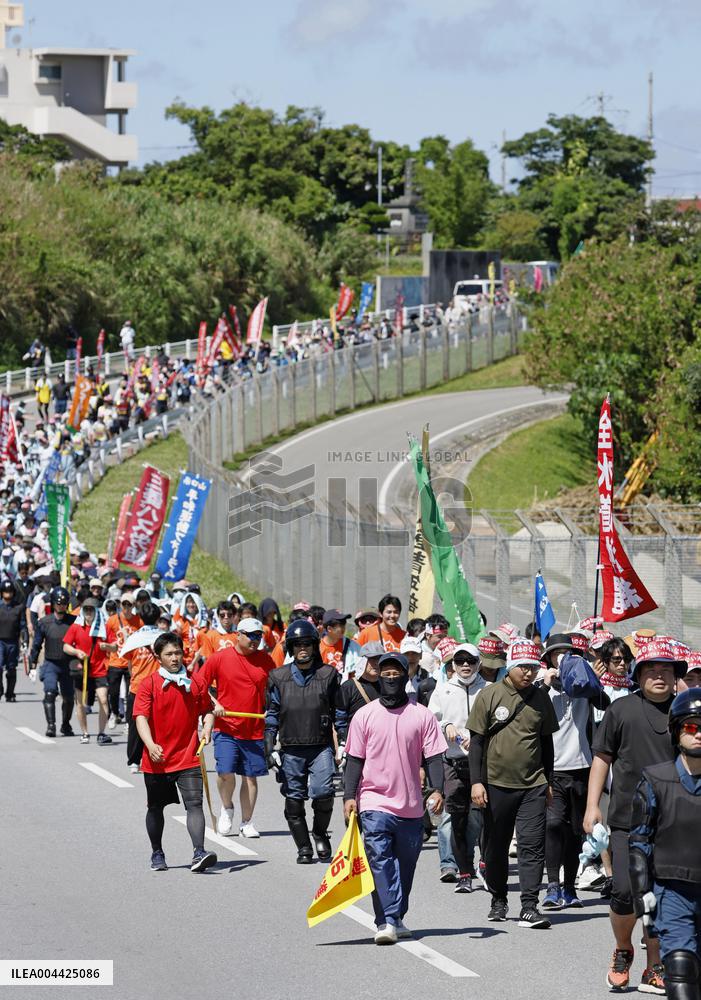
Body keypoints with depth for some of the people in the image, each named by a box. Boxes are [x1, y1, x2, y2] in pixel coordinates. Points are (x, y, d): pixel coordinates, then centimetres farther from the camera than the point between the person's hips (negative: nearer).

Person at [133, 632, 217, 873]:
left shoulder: (194, 683, 4)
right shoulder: (149, 685, -4)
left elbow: (207, 709, 18)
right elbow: (141, 717, -13)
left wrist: (207, 728, -4)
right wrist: (150, 745, -29)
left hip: (188, 759, 1)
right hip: (157, 760, -1)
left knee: (194, 804, -14)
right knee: (156, 808, 13)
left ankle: (199, 853, -23)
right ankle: (157, 854, 30)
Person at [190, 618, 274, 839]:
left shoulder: (265, 660, 6)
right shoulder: (219, 658, -3)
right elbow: (198, 685, 0)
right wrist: (214, 704, -11)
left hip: (255, 730, 3)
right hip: (227, 727, -3)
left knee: (251, 777, 6)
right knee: (226, 772, -15)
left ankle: (247, 823, 17)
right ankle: (227, 808, 14)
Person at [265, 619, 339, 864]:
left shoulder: (328, 674, 5)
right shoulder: (279, 676, 8)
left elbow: (339, 711, 11)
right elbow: (272, 714, 12)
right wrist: (269, 747, 4)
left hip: (321, 747, -2)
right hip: (291, 749, 2)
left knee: (323, 793, -17)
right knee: (294, 800, 2)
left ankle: (320, 833, 10)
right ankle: (304, 848, 15)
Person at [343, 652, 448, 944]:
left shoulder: (422, 715, 3)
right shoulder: (365, 715, 3)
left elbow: (432, 756, 2)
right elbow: (355, 759, 5)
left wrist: (437, 790, -12)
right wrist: (349, 796, -3)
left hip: (411, 807, 2)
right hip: (375, 802, -2)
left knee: (405, 865, 12)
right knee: (380, 861, -14)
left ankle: (396, 919, 26)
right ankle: (386, 922, -20)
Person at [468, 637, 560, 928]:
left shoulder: (540, 699, 6)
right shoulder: (489, 696, -3)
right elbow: (477, 741, -1)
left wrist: (548, 781, 15)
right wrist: (477, 781, -7)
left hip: (532, 785, 1)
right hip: (496, 784, -1)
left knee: (532, 845, -9)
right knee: (496, 847, 10)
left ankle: (529, 907, -10)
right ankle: (498, 900, 28)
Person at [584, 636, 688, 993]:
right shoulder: (622, 710, 1)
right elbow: (602, 758, 6)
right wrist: (592, 805, 2)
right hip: (627, 819, -1)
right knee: (625, 892, -7)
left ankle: (654, 969, 15)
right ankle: (623, 951, 20)